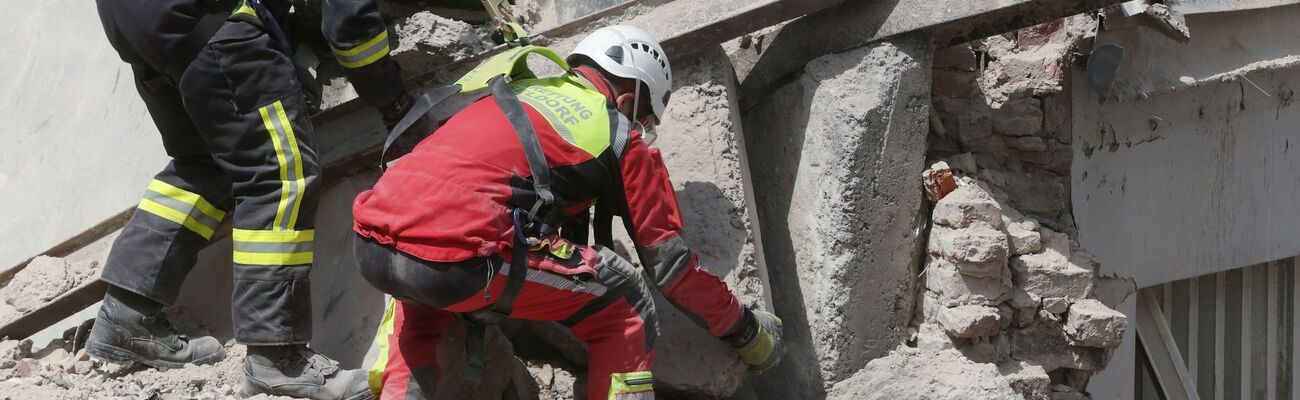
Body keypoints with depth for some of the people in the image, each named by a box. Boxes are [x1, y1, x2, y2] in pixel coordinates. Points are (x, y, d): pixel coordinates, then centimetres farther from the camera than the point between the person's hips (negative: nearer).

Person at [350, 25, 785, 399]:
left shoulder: (516, 90, 29)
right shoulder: (619, 138, 12)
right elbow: (668, 260, 15)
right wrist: (744, 330, 28)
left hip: (370, 248, 6)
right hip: (453, 257, -6)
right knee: (627, 308, 10)